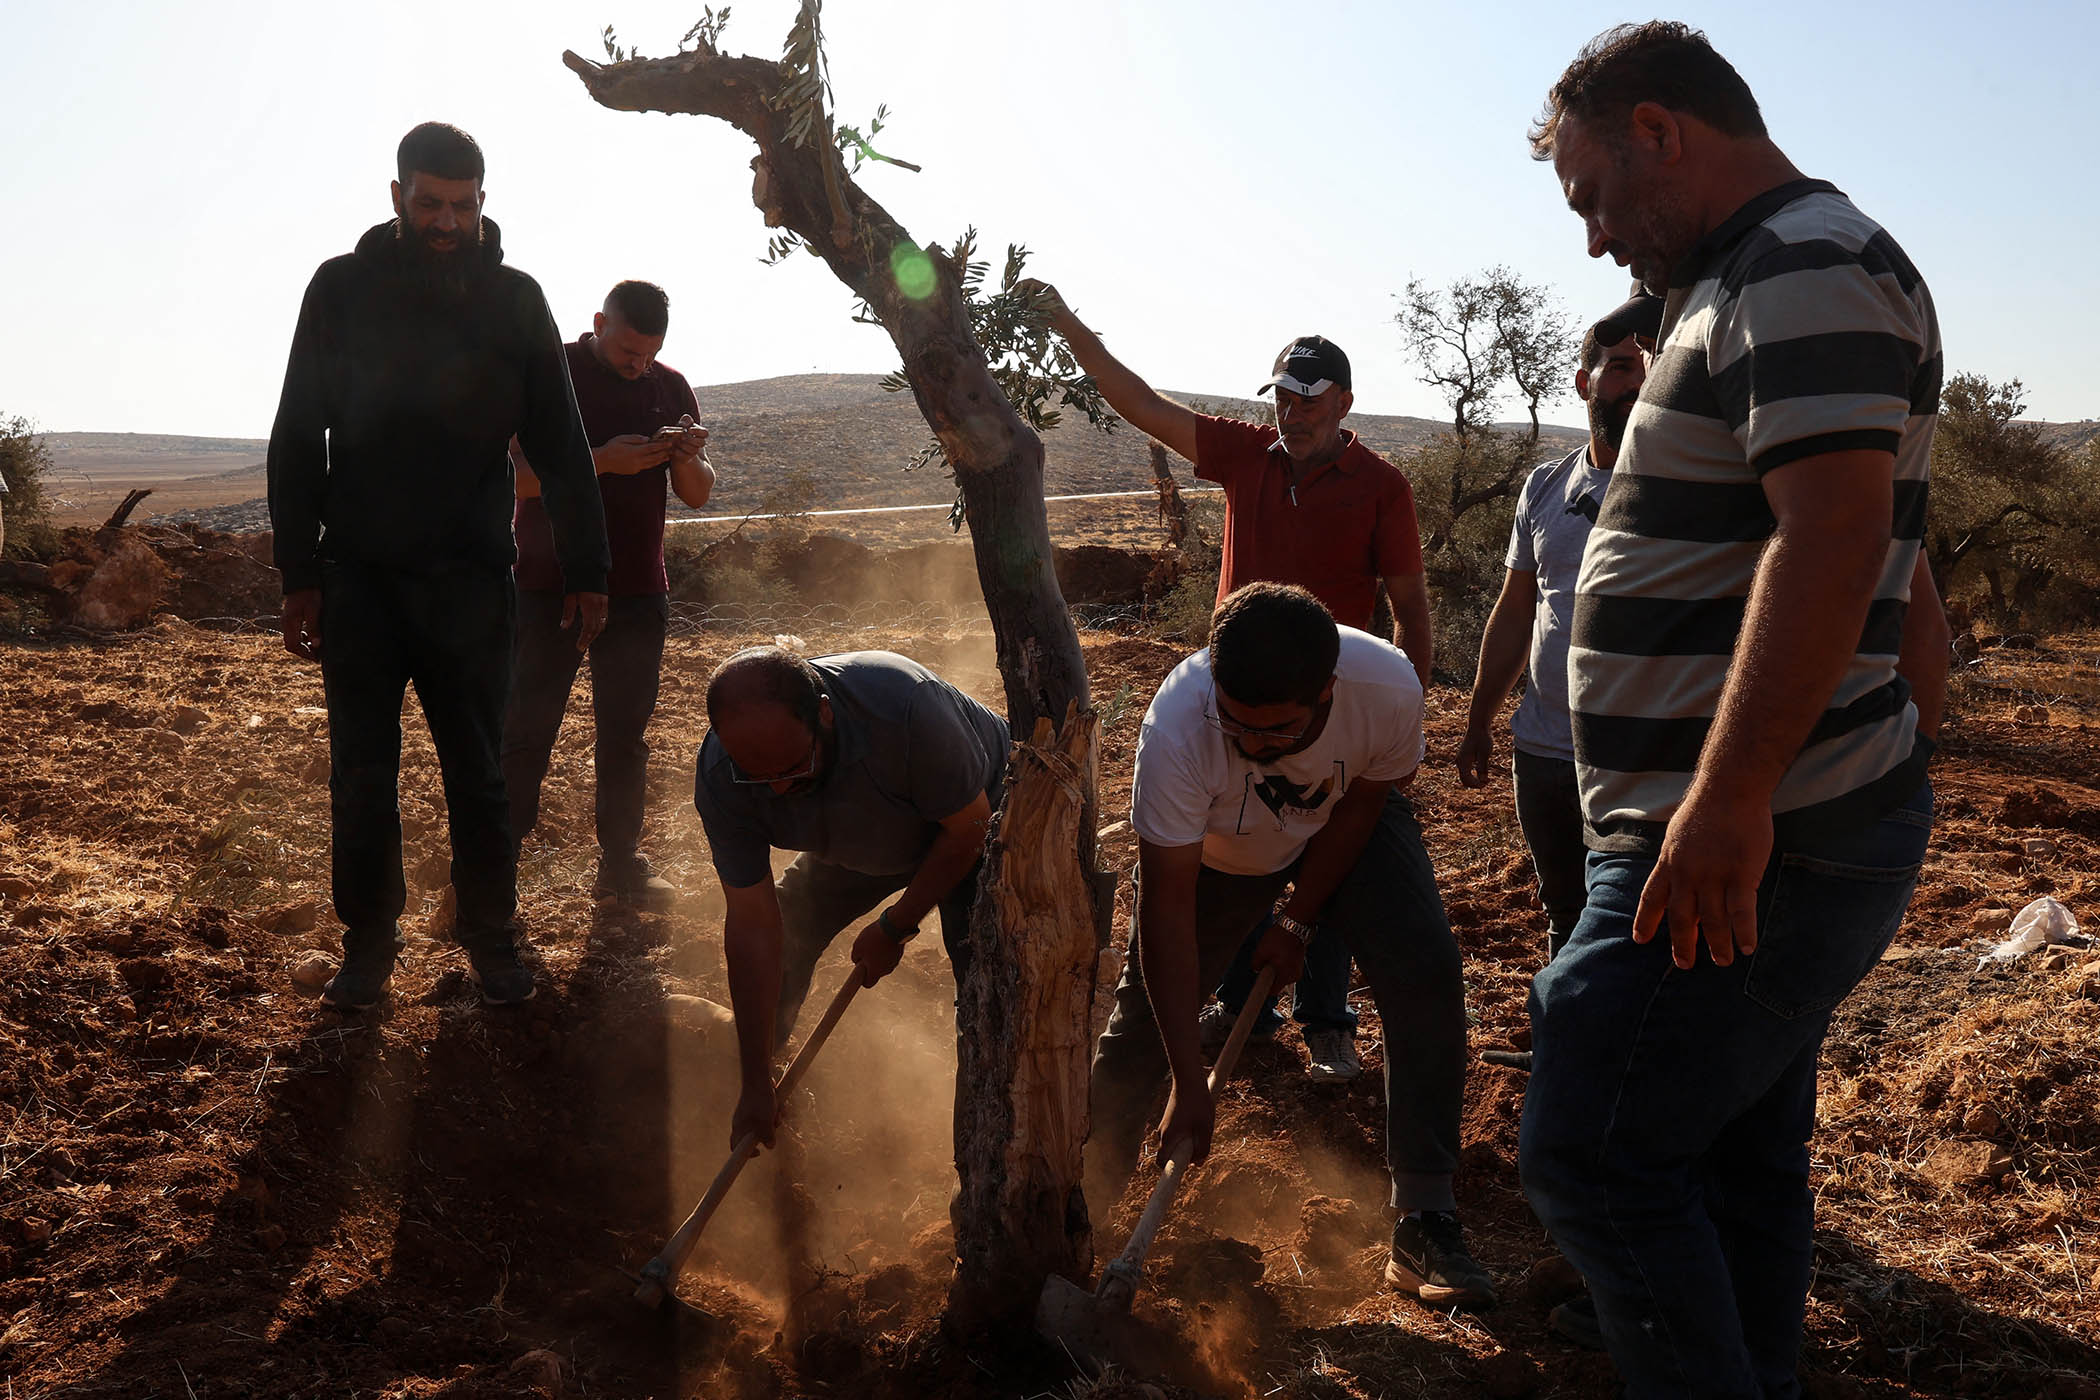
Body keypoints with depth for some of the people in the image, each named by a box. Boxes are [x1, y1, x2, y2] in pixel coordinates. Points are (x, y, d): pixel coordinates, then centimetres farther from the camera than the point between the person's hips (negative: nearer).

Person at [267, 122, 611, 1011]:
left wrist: (585, 570, 1)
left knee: (478, 770, 3)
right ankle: (368, 943, 16)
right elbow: (297, 437, 5)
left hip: (470, 578, 0)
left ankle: (491, 937, 15)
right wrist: (300, 574, -1)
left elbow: (559, 444, 6)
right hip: (360, 575, 1)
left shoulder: (513, 299, 5)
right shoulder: (343, 288, 4)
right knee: (361, 774, 4)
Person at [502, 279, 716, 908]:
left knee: (625, 734, 9)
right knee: (523, 732, -3)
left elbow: (697, 495, 11)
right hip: (548, 588, -4)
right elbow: (513, 477, -14)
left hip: (637, 590, 4)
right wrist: (601, 461, -25)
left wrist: (688, 459, -12)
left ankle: (621, 862, 17)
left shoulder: (671, 388, 9)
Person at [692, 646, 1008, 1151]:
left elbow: (968, 830, -25)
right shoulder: (720, 777, -30)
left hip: (970, 818, -4)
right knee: (785, 935, -2)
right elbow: (753, 924, -24)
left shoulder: (904, 705, -44)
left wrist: (894, 928, -17)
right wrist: (756, 1086, -22)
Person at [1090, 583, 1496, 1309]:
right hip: (1215, 850, -1)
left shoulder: (1388, 685, -37)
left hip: (1346, 827, 1)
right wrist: (1188, 1084, -36)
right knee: (1146, 1014, -2)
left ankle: (1424, 1225, -5)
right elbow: (1167, 906, -36)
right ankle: (1084, 1205, 20)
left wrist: (1296, 920, -13)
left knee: (1425, 975, -17)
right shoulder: (1176, 726, -41)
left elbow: (1363, 802, -14)